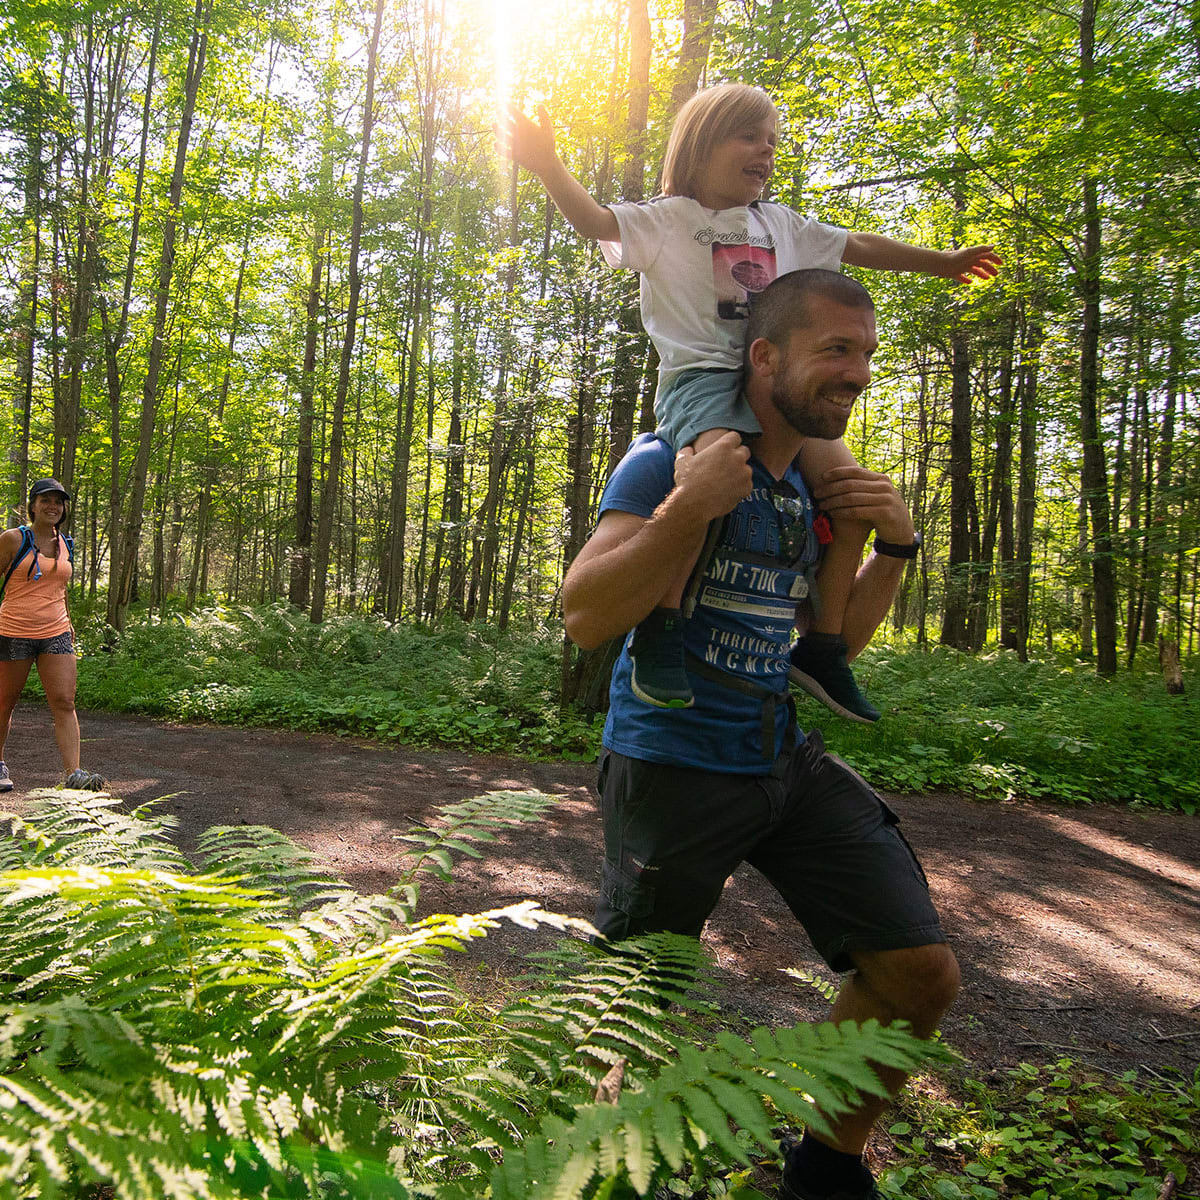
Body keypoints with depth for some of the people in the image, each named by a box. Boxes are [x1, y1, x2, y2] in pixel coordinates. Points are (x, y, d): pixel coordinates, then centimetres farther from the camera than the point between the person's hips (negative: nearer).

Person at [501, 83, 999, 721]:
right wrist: (547, 164, -24)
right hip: (701, 374, -6)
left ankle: (823, 645, 4)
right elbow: (595, 219, -7)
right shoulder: (668, 218, 8)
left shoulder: (781, 225, 24)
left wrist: (942, 261, 42)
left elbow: (858, 246, 34)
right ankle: (659, 626, -27)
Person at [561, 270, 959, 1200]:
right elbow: (586, 617, -22)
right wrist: (689, 505, -29)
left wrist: (894, 546, 0)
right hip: (672, 767, -6)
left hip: (786, 760, 7)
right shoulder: (668, 461, -13)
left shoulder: (818, 482, 9)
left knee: (923, 974, 3)